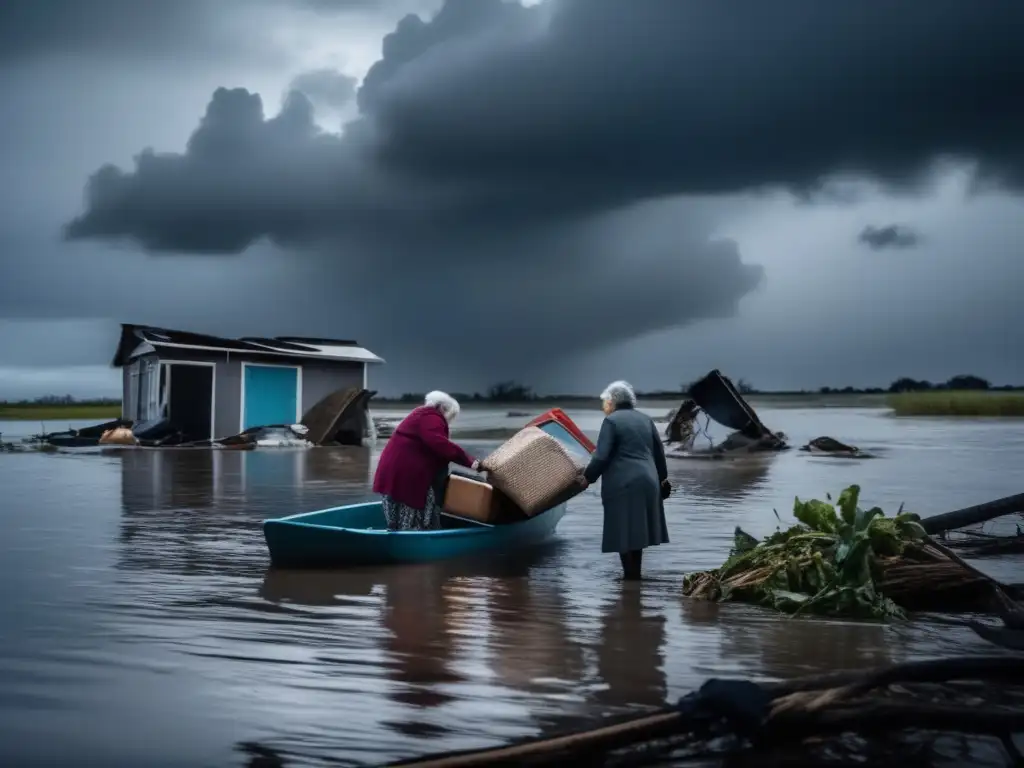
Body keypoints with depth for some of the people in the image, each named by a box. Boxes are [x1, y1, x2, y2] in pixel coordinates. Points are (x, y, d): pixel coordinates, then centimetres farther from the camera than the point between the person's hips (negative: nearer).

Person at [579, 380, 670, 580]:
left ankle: (631, 577, -1)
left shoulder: (611, 421, -7)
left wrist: (587, 477, 1)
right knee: (637, 530, 14)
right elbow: (659, 452, 18)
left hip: (623, 484, -7)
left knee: (624, 532, -2)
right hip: (647, 481, 7)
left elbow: (601, 456, -13)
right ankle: (635, 574, 16)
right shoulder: (646, 419, 13)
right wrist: (662, 478, 30)